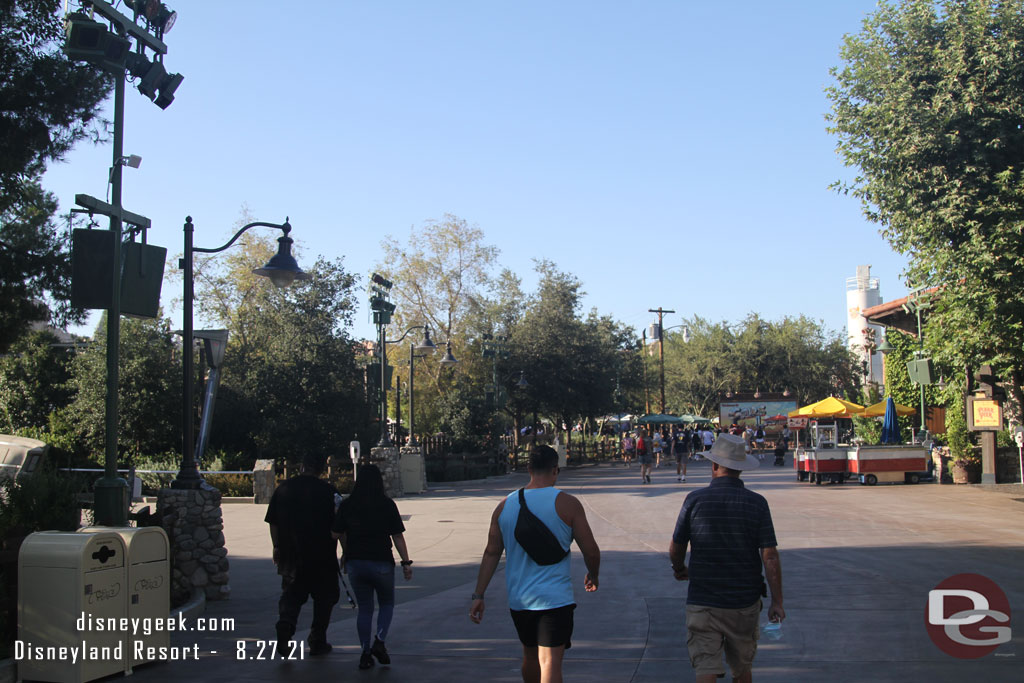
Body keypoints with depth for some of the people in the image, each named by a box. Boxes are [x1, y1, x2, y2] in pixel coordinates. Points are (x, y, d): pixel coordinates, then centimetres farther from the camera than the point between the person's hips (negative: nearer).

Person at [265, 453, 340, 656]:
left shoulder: (283, 489, 2)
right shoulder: (328, 491, -7)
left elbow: (273, 523, 8)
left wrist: (277, 548, 20)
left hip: (290, 555, 2)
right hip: (322, 557, -2)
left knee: (290, 595, 12)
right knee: (323, 598, 11)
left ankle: (285, 625, -16)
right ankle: (317, 642, 13)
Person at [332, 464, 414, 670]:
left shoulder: (347, 505, -1)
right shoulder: (387, 505, -8)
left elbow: (337, 534, 6)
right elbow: (398, 537, -7)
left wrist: (346, 553, 24)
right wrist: (406, 563, 0)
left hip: (355, 563, 2)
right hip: (382, 562, -2)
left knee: (364, 608, 13)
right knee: (386, 604, 17)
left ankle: (365, 653, 10)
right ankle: (380, 641, -2)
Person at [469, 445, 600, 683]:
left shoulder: (505, 506, 3)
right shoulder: (567, 504, -9)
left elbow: (491, 553, 5)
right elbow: (591, 551, -5)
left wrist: (478, 595, 9)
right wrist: (593, 576, 15)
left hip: (518, 599, 5)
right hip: (554, 598, -5)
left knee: (530, 656, 23)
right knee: (550, 663, -7)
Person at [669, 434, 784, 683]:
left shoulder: (695, 500, -8)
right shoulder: (756, 503, -7)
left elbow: (676, 548, 1)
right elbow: (770, 556, -10)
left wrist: (679, 568, 23)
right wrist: (777, 602, -2)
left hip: (702, 603, -1)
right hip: (745, 603, 2)